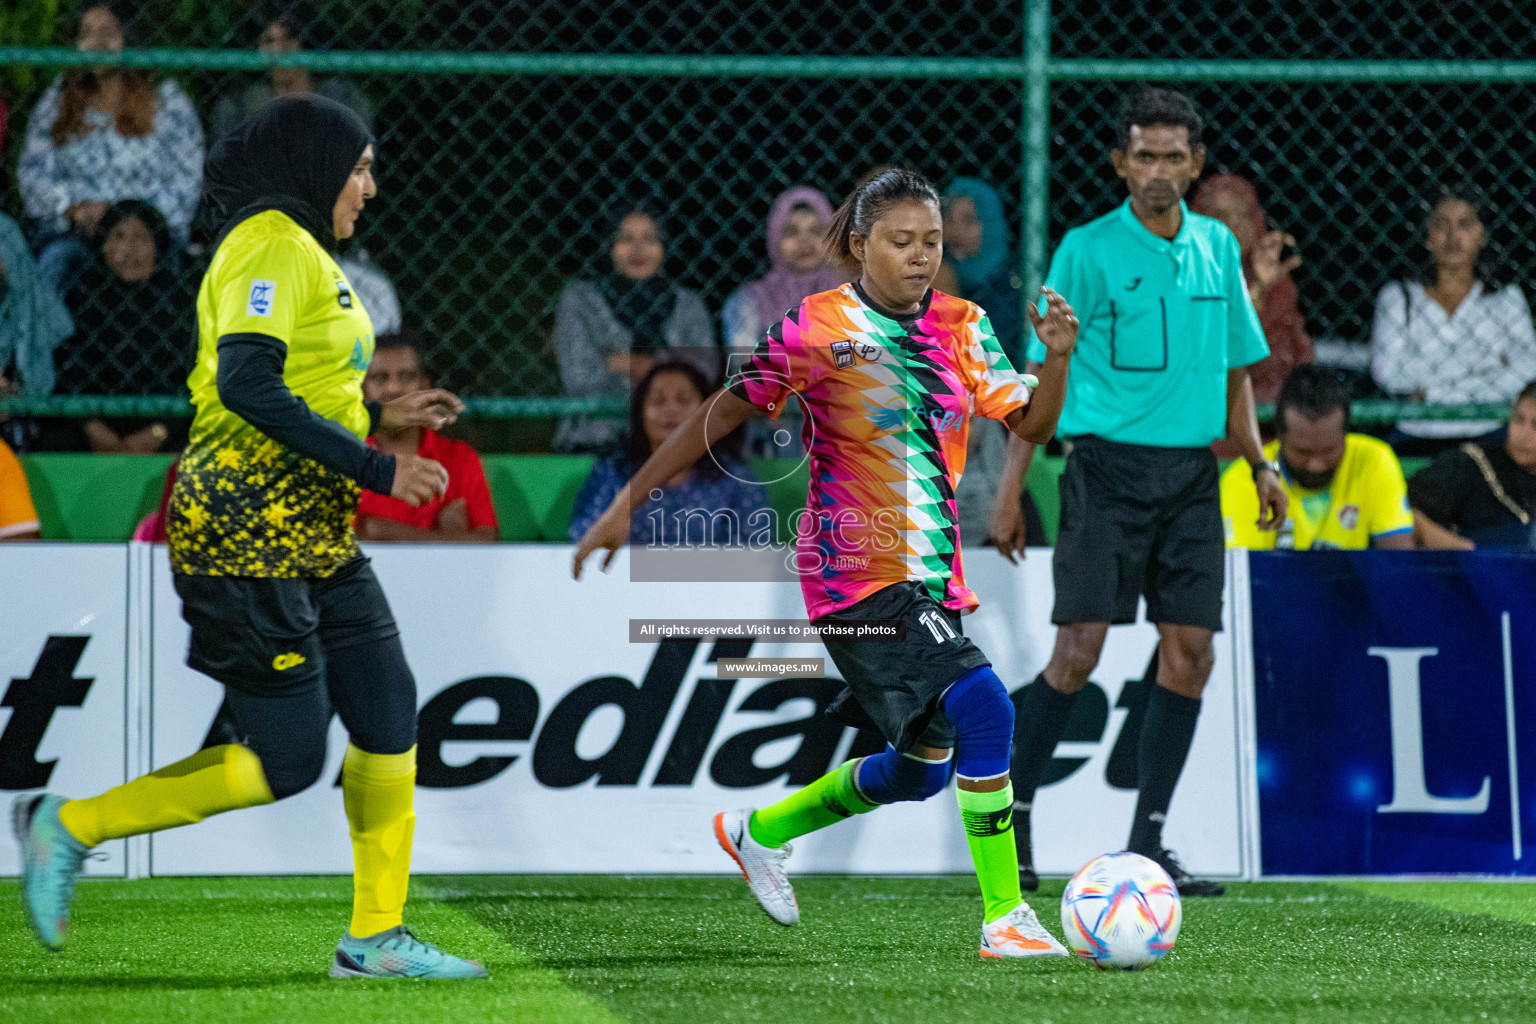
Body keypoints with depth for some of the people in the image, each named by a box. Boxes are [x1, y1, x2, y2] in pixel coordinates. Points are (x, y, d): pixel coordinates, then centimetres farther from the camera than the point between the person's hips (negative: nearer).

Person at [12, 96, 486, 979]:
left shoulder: (305, 252, 19)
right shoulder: (272, 245, -13)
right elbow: (246, 383, -26)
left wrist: (378, 415, 17)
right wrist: (371, 468, -24)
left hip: (314, 538, 10)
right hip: (251, 534, -10)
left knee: (388, 716, 4)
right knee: (286, 759, -9)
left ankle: (377, 936, 10)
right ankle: (70, 827, 2)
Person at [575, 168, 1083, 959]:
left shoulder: (960, 329, 8)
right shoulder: (815, 329, -7)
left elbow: (1031, 425, 4)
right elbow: (724, 411, 0)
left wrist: (1057, 357, -15)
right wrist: (630, 501, 2)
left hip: (934, 577, 7)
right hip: (855, 574, -7)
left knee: (921, 767, 13)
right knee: (982, 708, -23)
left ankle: (759, 832, 37)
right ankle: (1004, 919, -17)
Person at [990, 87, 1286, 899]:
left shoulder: (1217, 248, 11)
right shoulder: (1087, 251, -3)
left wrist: (1258, 464, 11)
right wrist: (1011, 488, -7)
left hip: (1193, 473, 5)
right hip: (1107, 466, -5)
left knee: (1189, 651, -1)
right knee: (1079, 648, -11)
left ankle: (1145, 844, 5)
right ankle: (1012, 813, 5)